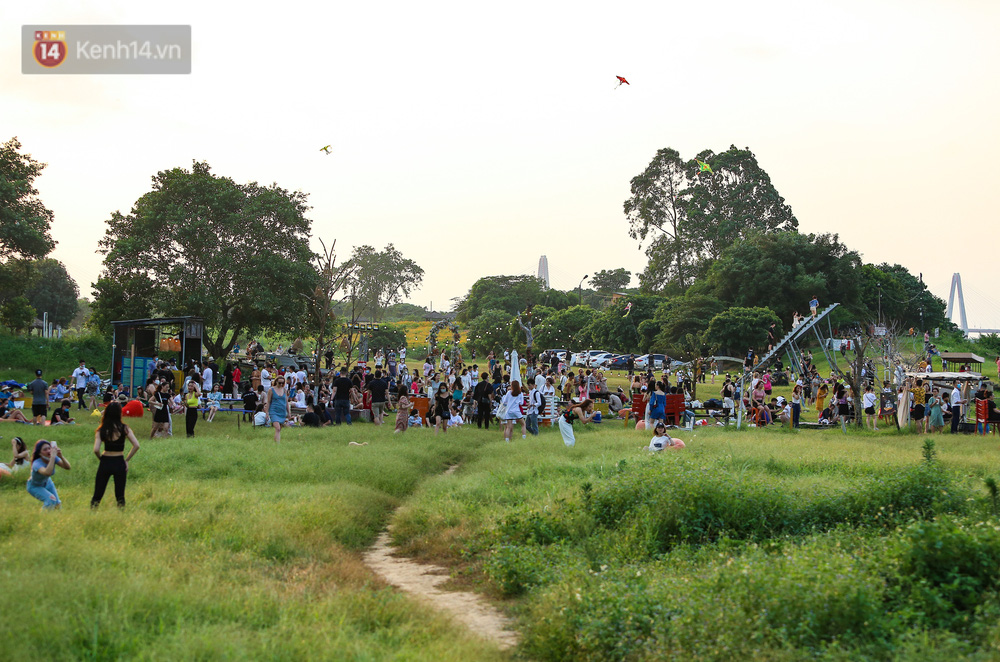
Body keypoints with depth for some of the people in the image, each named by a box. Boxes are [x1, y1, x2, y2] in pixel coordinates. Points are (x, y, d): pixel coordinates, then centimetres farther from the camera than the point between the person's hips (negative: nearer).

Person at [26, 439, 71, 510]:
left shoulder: (54, 458, -23)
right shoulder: (37, 463, -39)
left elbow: (68, 467, -32)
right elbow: (47, 473, -59)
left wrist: (61, 456, -47)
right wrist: (52, 457, -60)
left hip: (47, 483, 6)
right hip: (35, 486, -6)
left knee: (57, 505, 8)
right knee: (51, 500, -27)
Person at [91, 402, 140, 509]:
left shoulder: (101, 430, -6)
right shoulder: (124, 428, -6)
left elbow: (96, 450, -15)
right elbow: (136, 445, -11)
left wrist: (101, 458, 4)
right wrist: (127, 460, -1)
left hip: (105, 463, 0)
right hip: (119, 463, 0)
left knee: (97, 495, 10)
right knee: (120, 495, 10)